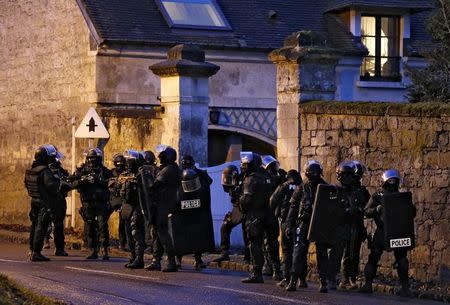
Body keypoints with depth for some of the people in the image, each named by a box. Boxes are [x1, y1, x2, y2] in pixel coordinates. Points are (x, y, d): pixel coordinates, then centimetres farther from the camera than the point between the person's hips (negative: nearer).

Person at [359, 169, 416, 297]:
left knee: (401, 258, -1)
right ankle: (368, 284, 0)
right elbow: (367, 212, 0)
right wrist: (377, 209, -19)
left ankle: (405, 286, 7)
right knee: (373, 257, -6)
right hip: (381, 231, -1)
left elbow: (412, 213, 10)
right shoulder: (377, 196, 5)